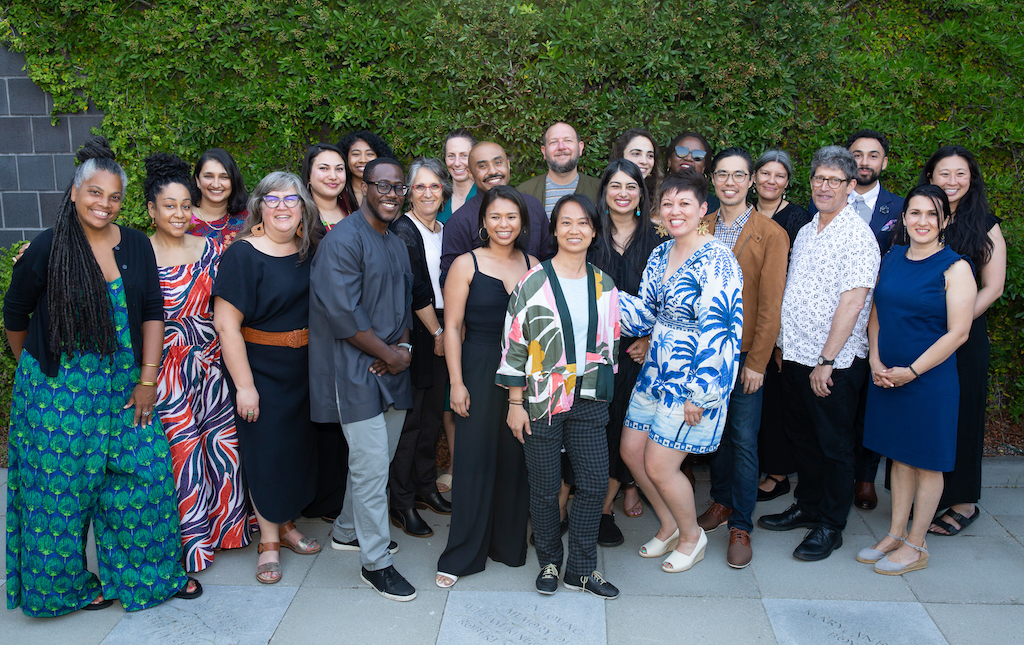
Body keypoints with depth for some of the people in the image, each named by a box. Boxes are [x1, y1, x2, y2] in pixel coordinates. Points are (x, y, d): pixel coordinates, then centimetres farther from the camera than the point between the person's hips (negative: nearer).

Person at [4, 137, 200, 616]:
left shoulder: (136, 245, 2)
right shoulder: (46, 249, -8)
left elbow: (152, 312, 2)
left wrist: (147, 379, -3)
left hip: (124, 385, 3)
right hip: (58, 387, -3)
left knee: (145, 475, 6)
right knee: (61, 487, 7)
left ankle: (148, 574, 25)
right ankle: (65, 585, 29)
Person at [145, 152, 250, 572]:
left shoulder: (210, 250, 6)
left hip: (209, 364, 3)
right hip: (163, 370, -3)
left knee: (219, 443, 6)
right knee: (176, 452, 0)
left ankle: (220, 526, 26)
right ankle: (187, 542, 16)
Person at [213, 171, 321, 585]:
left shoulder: (307, 251, 4)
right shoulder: (243, 254, -14)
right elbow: (226, 323, -18)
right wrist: (244, 385, -20)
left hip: (302, 368, 6)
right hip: (259, 369, -6)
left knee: (299, 444, 14)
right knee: (265, 448, 2)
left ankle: (286, 524, 33)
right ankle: (268, 541, 19)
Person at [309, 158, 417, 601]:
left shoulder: (397, 244, 17)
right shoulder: (343, 240, -12)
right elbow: (344, 313, -19)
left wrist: (404, 348, -2)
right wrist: (390, 354, -13)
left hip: (392, 368, 8)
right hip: (356, 371, -8)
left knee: (377, 460, 16)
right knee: (371, 466, -5)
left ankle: (348, 531, 36)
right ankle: (375, 562, 9)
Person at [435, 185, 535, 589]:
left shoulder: (533, 265, 7)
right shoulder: (466, 265, -3)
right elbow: (452, 327, -5)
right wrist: (457, 383, -9)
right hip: (479, 369, -3)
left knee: (515, 460, 11)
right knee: (474, 461, 2)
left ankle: (509, 544, 28)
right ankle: (461, 556, 15)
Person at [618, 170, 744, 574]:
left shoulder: (716, 260, -17)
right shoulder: (660, 255, 8)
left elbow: (716, 330, -21)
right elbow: (643, 314, 9)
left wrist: (699, 393, -21)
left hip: (693, 378, -8)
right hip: (656, 371, 8)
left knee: (659, 466, -3)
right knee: (631, 450, 12)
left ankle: (692, 537, 26)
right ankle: (668, 526, 36)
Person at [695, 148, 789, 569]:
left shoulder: (771, 235, -5)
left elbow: (770, 306, -7)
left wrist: (757, 361, -11)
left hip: (744, 354, -3)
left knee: (744, 440, 0)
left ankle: (740, 526, 11)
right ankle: (722, 501, 32)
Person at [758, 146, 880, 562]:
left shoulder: (857, 235, -12)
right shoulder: (805, 232, 13)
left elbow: (852, 302, -19)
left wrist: (826, 361, -21)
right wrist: (784, 345, 14)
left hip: (834, 364, -7)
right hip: (795, 356, 7)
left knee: (834, 446, 5)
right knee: (802, 436, 17)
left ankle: (831, 526, 18)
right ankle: (808, 507, 33)